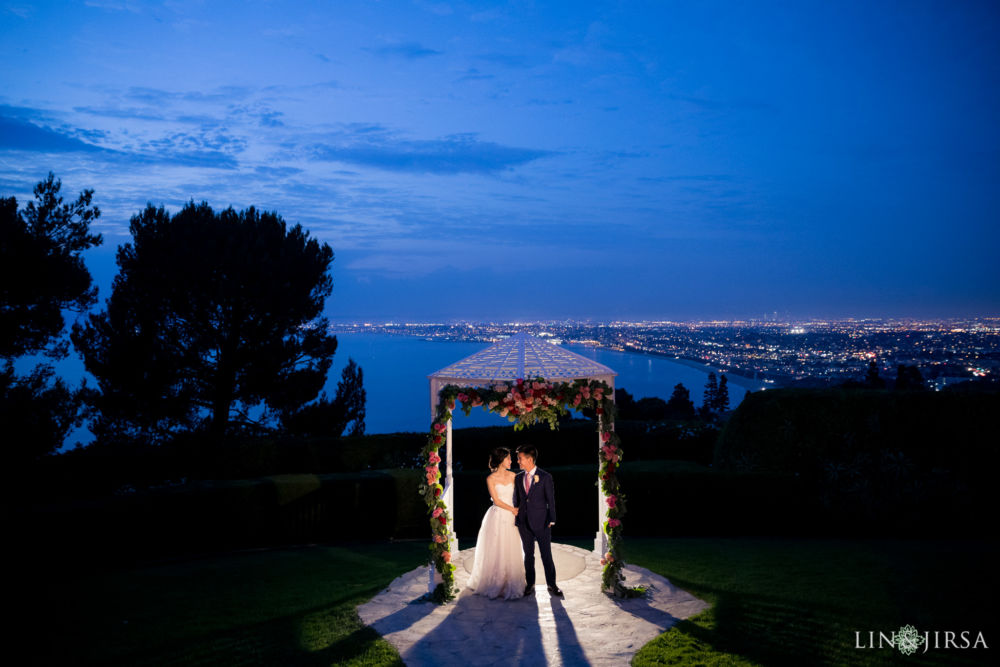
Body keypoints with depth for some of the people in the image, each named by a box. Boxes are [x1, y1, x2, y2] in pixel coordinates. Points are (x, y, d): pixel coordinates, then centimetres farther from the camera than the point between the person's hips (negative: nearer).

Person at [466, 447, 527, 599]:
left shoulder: (512, 476, 8)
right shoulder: (491, 479, -4)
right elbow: (496, 501, -7)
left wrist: (517, 510, -2)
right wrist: (513, 509, -5)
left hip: (511, 518, 4)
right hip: (497, 517, -3)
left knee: (511, 553, 3)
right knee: (495, 552, -1)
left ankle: (510, 586, 11)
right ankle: (493, 585, 11)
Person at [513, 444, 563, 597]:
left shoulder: (545, 477, -5)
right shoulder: (519, 478, 7)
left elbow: (551, 500, -3)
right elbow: (516, 500, 11)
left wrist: (551, 520, -5)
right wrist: (516, 520, 6)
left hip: (541, 522, -4)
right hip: (524, 523, 4)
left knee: (546, 555, 2)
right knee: (528, 555, 10)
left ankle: (551, 585, 13)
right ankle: (530, 585, 19)